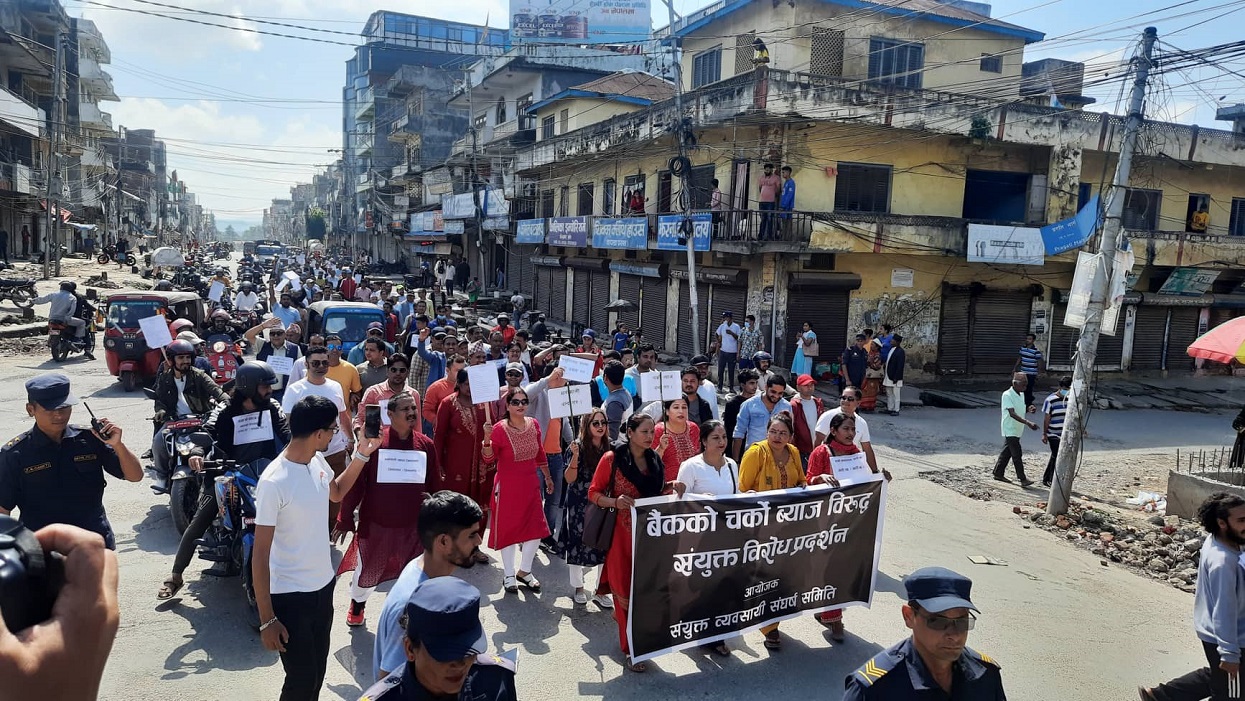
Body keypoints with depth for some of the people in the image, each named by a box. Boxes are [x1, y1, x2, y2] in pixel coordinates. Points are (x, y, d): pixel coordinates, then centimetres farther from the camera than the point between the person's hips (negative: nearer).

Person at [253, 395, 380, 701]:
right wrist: (267, 619, -18)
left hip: (323, 585, 7)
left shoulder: (317, 462, -2)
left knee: (318, 669, 20)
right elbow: (260, 554, -20)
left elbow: (336, 493, 22)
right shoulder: (274, 482, -25)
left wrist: (362, 455, 8)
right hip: (290, 595, -7)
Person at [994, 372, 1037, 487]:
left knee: (1007, 452, 14)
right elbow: (1012, 413, -27)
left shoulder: (1021, 395, 9)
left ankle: (998, 473, 24)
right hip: (1010, 430, -8)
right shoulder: (1007, 395, -18)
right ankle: (1023, 479, -7)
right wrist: (1028, 422, -37)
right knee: (1017, 455, -9)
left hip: (1017, 430, 8)